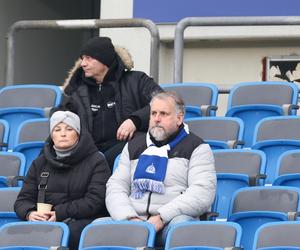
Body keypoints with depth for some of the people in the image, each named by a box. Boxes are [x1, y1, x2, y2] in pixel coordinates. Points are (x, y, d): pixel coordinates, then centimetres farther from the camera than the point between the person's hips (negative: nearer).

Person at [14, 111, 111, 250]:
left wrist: (59, 213, -15)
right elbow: (23, 199, 18)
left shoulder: (96, 161, 8)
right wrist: (29, 213, -8)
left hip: (82, 220, -2)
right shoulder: (40, 163, 23)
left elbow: (95, 201, -4)